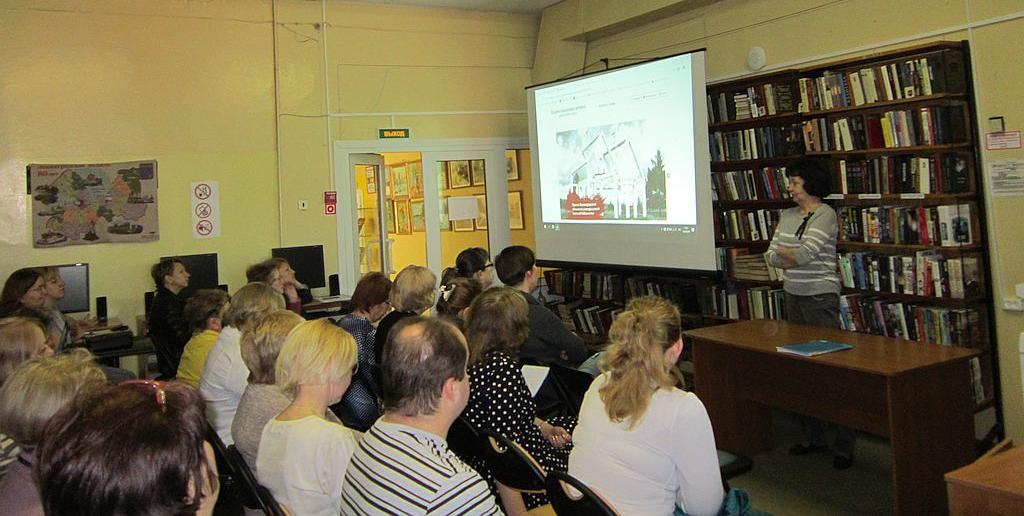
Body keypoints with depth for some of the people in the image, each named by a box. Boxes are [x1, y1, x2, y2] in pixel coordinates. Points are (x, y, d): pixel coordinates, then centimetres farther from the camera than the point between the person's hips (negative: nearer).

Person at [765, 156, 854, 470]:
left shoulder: (825, 215, -9)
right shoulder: (787, 215, 12)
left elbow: (805, 253, -19)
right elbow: (771, 257, 8)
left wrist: (783, 252, -1)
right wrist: (797, 259, -8)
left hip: (820, 298, -7)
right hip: (793, 297, 8)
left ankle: (845, 446, 3)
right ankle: (813, 438, 21)